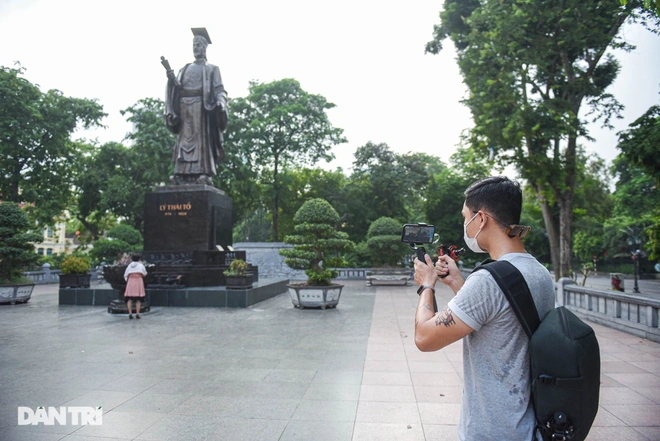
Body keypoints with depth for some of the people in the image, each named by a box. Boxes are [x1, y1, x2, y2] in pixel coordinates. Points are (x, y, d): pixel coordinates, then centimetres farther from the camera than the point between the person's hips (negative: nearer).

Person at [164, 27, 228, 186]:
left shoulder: (212, 69, 12)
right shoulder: (184, 69, 24)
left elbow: (219, 90, 1)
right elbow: (177, 88, 15)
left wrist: (220, 102, -20)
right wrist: (172, 79, -6)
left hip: (202, 106, -4)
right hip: (184, 106, 4)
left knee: (202, 138, -10)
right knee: (185, 138, -2)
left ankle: (203, 173, -15)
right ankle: (182, 174, -6)